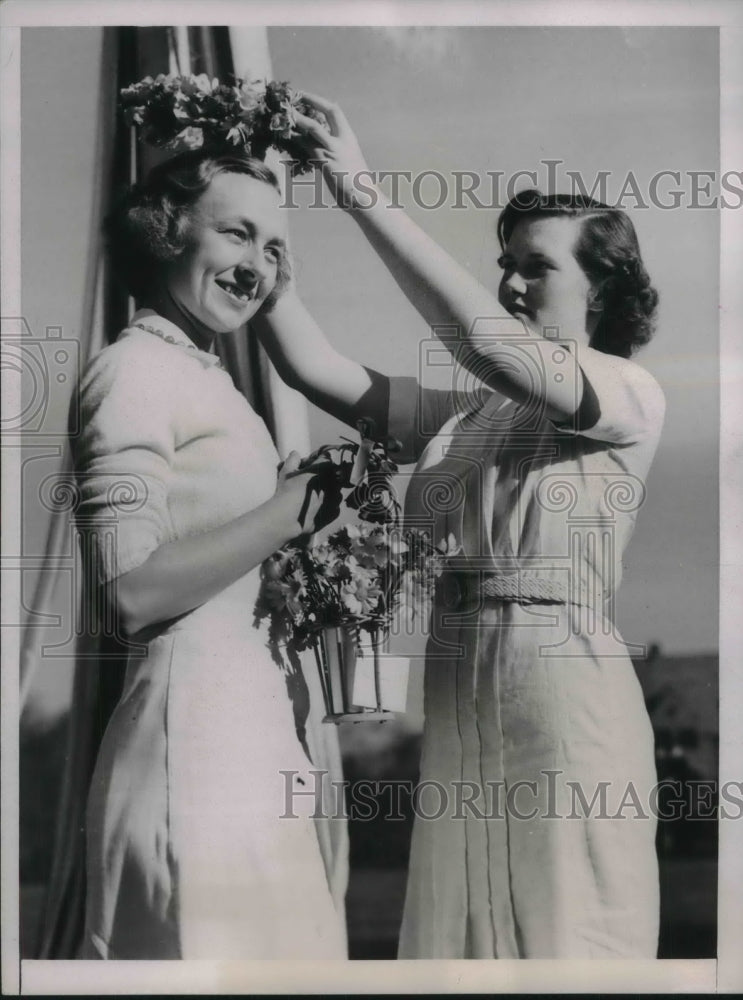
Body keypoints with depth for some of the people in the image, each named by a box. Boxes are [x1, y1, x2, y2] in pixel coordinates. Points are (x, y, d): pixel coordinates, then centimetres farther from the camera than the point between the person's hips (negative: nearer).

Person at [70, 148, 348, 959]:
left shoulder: (199, 375, 16)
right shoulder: (134, 368, -12)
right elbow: (129, 591, -20)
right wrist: (292, 509, -15)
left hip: (248, 710, 9)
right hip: (192, 716, -9)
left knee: (272, 944, 15)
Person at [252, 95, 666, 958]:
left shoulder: (631, 399, -4)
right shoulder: (458, 415, 10)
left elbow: (489, 341, -20)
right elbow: (313, 367, 1)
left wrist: (364, 197, -19)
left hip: (565, 690, -5)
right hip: (455, 698, 5)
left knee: (563, 933, 3)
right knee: (459, 934, 12)